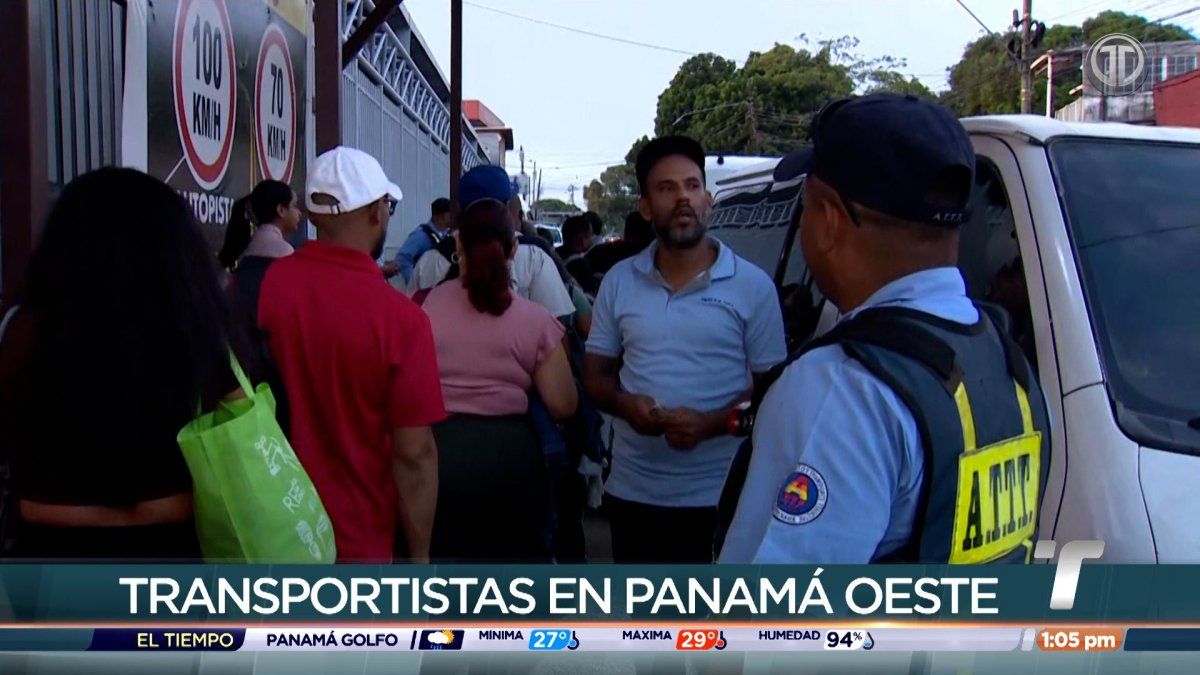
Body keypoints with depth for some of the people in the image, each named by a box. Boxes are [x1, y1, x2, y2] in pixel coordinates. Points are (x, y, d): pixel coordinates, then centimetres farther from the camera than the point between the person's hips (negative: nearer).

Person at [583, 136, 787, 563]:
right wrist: (625, 404, -12)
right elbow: (595, 375, 10)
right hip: (633, 492, 3)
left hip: (720, 495, -3)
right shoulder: (619, 282, 6)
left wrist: (709, 424, -20)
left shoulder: (753, 286, -3)